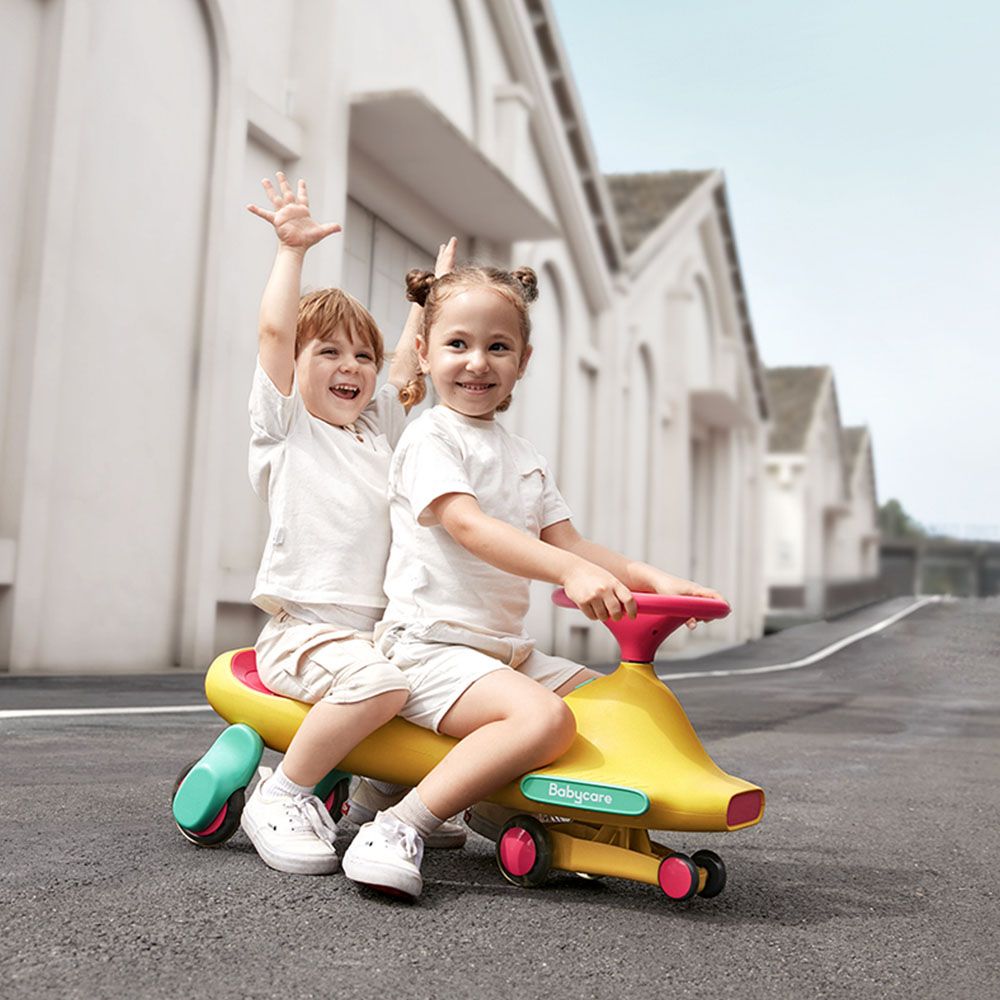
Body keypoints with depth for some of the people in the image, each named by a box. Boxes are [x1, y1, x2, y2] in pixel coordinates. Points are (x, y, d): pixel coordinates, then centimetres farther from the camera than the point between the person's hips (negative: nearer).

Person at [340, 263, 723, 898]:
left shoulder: (525, 458, 18)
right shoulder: (430, 438, -6)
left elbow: (567, 544, 12)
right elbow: (468, 526, -23)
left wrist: (653, 578, -5)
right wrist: (571, 570, -36)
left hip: (508, 650, 8)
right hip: (431, 643, -8)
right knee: (546, 717, -32)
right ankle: (399, 831, -26)